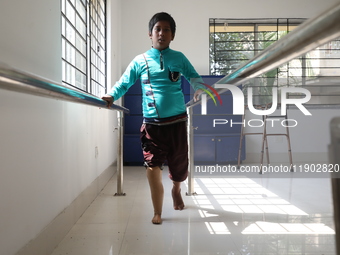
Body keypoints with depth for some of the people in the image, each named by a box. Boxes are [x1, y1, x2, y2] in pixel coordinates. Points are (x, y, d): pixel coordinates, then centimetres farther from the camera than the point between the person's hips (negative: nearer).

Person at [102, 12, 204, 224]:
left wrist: (200, 89, -15)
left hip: (177, 122, 1)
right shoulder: (140, 61, 4)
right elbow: (123, 83, 5)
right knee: (152, 167, -13)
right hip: (152, 123, -1)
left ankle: (176, 191, 50)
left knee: (179, 165, 15)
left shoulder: (179, 58, 5)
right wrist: (111, 96, -14)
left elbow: (194, 77, 7)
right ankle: (157, 212, 7)